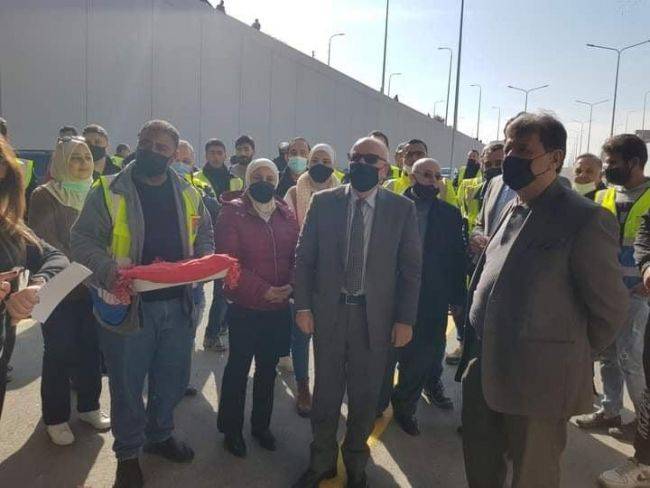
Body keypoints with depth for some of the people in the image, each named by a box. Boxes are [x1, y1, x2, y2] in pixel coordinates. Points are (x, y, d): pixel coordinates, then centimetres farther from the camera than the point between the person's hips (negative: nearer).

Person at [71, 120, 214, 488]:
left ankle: (159, 435, 44)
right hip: (128, 304, -3)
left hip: (178, 304, 4)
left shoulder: (189, 194, 7)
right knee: (128, 386, 10)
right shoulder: (109, 191, -4)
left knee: (174, 380, 18)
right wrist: (108, 268, -24)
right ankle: (128, 453, 34)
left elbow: (205, 236, 14)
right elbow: (83, 239, -7)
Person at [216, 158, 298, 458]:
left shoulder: (286, 214, 5)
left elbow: (297, 254, 6)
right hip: (244, 308, -4)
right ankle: (232, 430, 27)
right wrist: (262, 290, -21)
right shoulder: (233, 212, -9)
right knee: (238, 369, 9)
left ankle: (261, 425, 35)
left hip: (279, 308, 5)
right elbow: (228, 260, -15)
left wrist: (291, 284, -13)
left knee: (268, 369, 17)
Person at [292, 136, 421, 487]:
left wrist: (405, 319, -5)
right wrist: (303, 306, -3)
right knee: (325, 393, 15)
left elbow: (411, 269, -2)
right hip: (328, 312, 1)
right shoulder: (323, 202, -1)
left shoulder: (402, 209, -4)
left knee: (365, 397, 14)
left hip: (375, 317, 0)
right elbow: (304, 258, 2)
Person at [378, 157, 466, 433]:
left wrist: (457, 298, 1)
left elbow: (457, 258, 3)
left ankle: (405, 407, 34)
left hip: (432, 300, 2)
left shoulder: (449, 214, 1)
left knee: (420, 357, 12)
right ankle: (378, 403, 33)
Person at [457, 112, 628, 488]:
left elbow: (610, 308, -11)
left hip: (537, 378, -7)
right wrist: (477, 349, 13)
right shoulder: (512, 209, 8)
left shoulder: (586, 220, -16)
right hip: (484, 366, 7)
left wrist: (572, 357, 1)